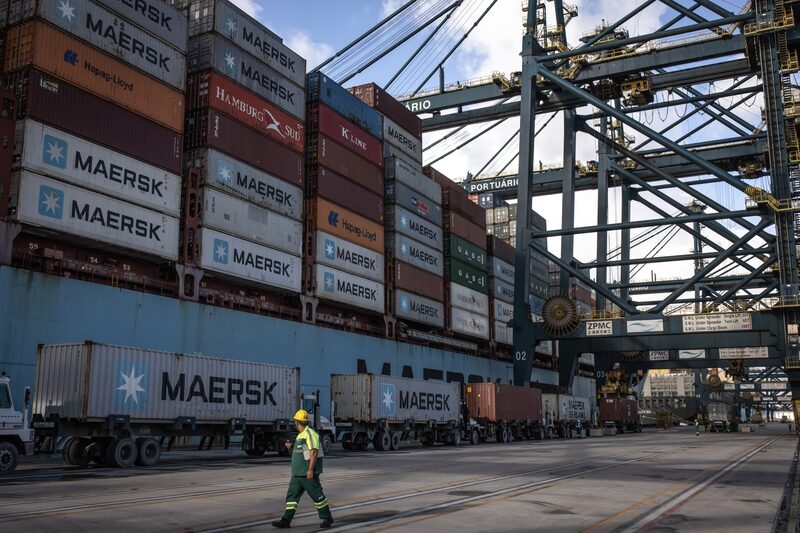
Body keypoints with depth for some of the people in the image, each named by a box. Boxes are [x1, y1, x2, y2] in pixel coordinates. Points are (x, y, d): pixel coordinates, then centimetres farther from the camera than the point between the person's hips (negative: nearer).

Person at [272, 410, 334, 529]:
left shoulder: (310, 434, -15)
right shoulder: (301, 435, 16)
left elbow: (314, 452, -22)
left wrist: (310, 470, -26)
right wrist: (291, 446, 10)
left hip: (308, 473, -10)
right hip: (298, 473, 10)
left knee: (317, 495, -1)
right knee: (292, 495, 5)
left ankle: (327, 518, 10)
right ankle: (286, 520, 5)